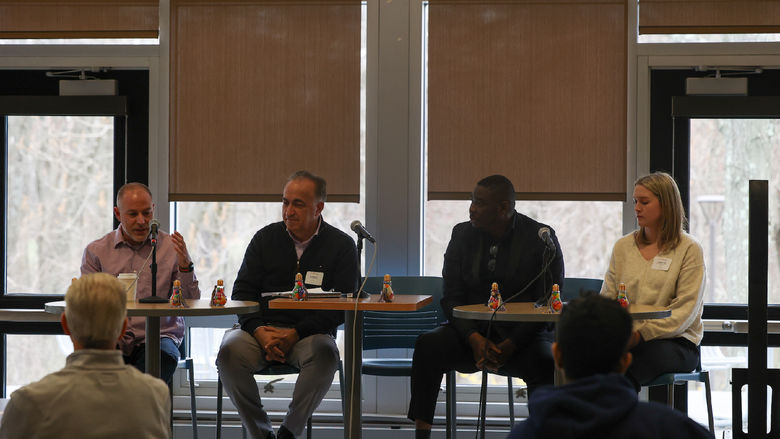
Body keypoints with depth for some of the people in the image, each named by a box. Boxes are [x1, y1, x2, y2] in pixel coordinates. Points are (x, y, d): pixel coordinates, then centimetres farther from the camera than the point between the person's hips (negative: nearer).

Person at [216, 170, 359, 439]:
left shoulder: (341, 246, 2)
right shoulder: (266, 238, 10)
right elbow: (242, 293, 7)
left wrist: (296, 334, -17)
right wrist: (259, 331, -13)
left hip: (310, 333, -2)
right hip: (262, 329, 2)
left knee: (325, 353, -36)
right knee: (229, 351, -29)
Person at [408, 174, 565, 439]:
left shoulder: (541, 238, -4)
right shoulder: (463, 234, 7)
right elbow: (451, 298, 3)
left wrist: (510, 345, -20)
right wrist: (475, 340, -16)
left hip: (523, 336, -3)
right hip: (472, 333, 3)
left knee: (545, 363, -36)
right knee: (427, 345, -25)